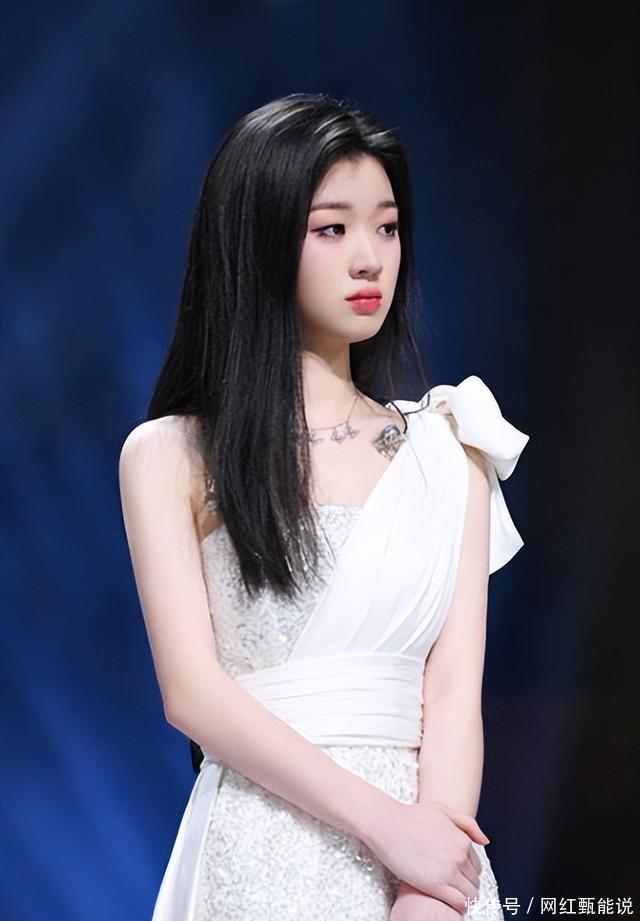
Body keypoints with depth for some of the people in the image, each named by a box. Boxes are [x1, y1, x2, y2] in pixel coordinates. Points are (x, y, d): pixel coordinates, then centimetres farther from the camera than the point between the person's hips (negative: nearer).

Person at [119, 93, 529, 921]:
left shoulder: (447, 449, 6)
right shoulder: (169, 455, -1)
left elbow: (454, 689, -2)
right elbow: (193, 692, -9)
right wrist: (386, 821, -17)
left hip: (426, 840, 2)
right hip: (258, 852, -2)